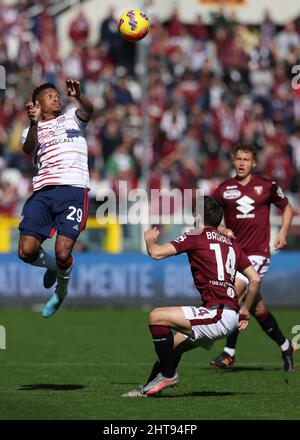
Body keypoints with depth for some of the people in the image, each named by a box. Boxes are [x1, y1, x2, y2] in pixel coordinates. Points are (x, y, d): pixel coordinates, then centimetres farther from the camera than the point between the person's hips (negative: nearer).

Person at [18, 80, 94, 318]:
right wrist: (34, 123, -21)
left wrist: (78, 96, -27)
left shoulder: (71, 118, 20)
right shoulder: (32, 130, 21)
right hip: (43, 191, 2)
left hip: (73, 189, -2)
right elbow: (29, 150, -3)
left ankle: (62, 289, 16)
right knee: (27, 252, -11)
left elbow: (88, 110, -4)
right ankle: (51, 265, 24)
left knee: (63, 253, -17)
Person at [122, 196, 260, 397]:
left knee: (157, 316, -10)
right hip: (231, 317, 9)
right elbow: (255, 279, 17)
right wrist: (245, 310, 27)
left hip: (217, 313, -9)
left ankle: (168, 374, -4)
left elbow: (156, 253, -5)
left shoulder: (196, 236, -2)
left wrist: (150, 239, 18)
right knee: (172, 345, 22)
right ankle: (149, 389, 28)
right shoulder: (231, 243, 20)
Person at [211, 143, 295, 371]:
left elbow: (287, 207, 17)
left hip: (258, 252, -4)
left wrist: (283, 231, 1)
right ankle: (285, 346, 27)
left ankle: (229, 352, -14)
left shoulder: (267, 186, 2)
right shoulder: (224, 189, 6)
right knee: (257, 308, 8)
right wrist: (222, 230, -7)